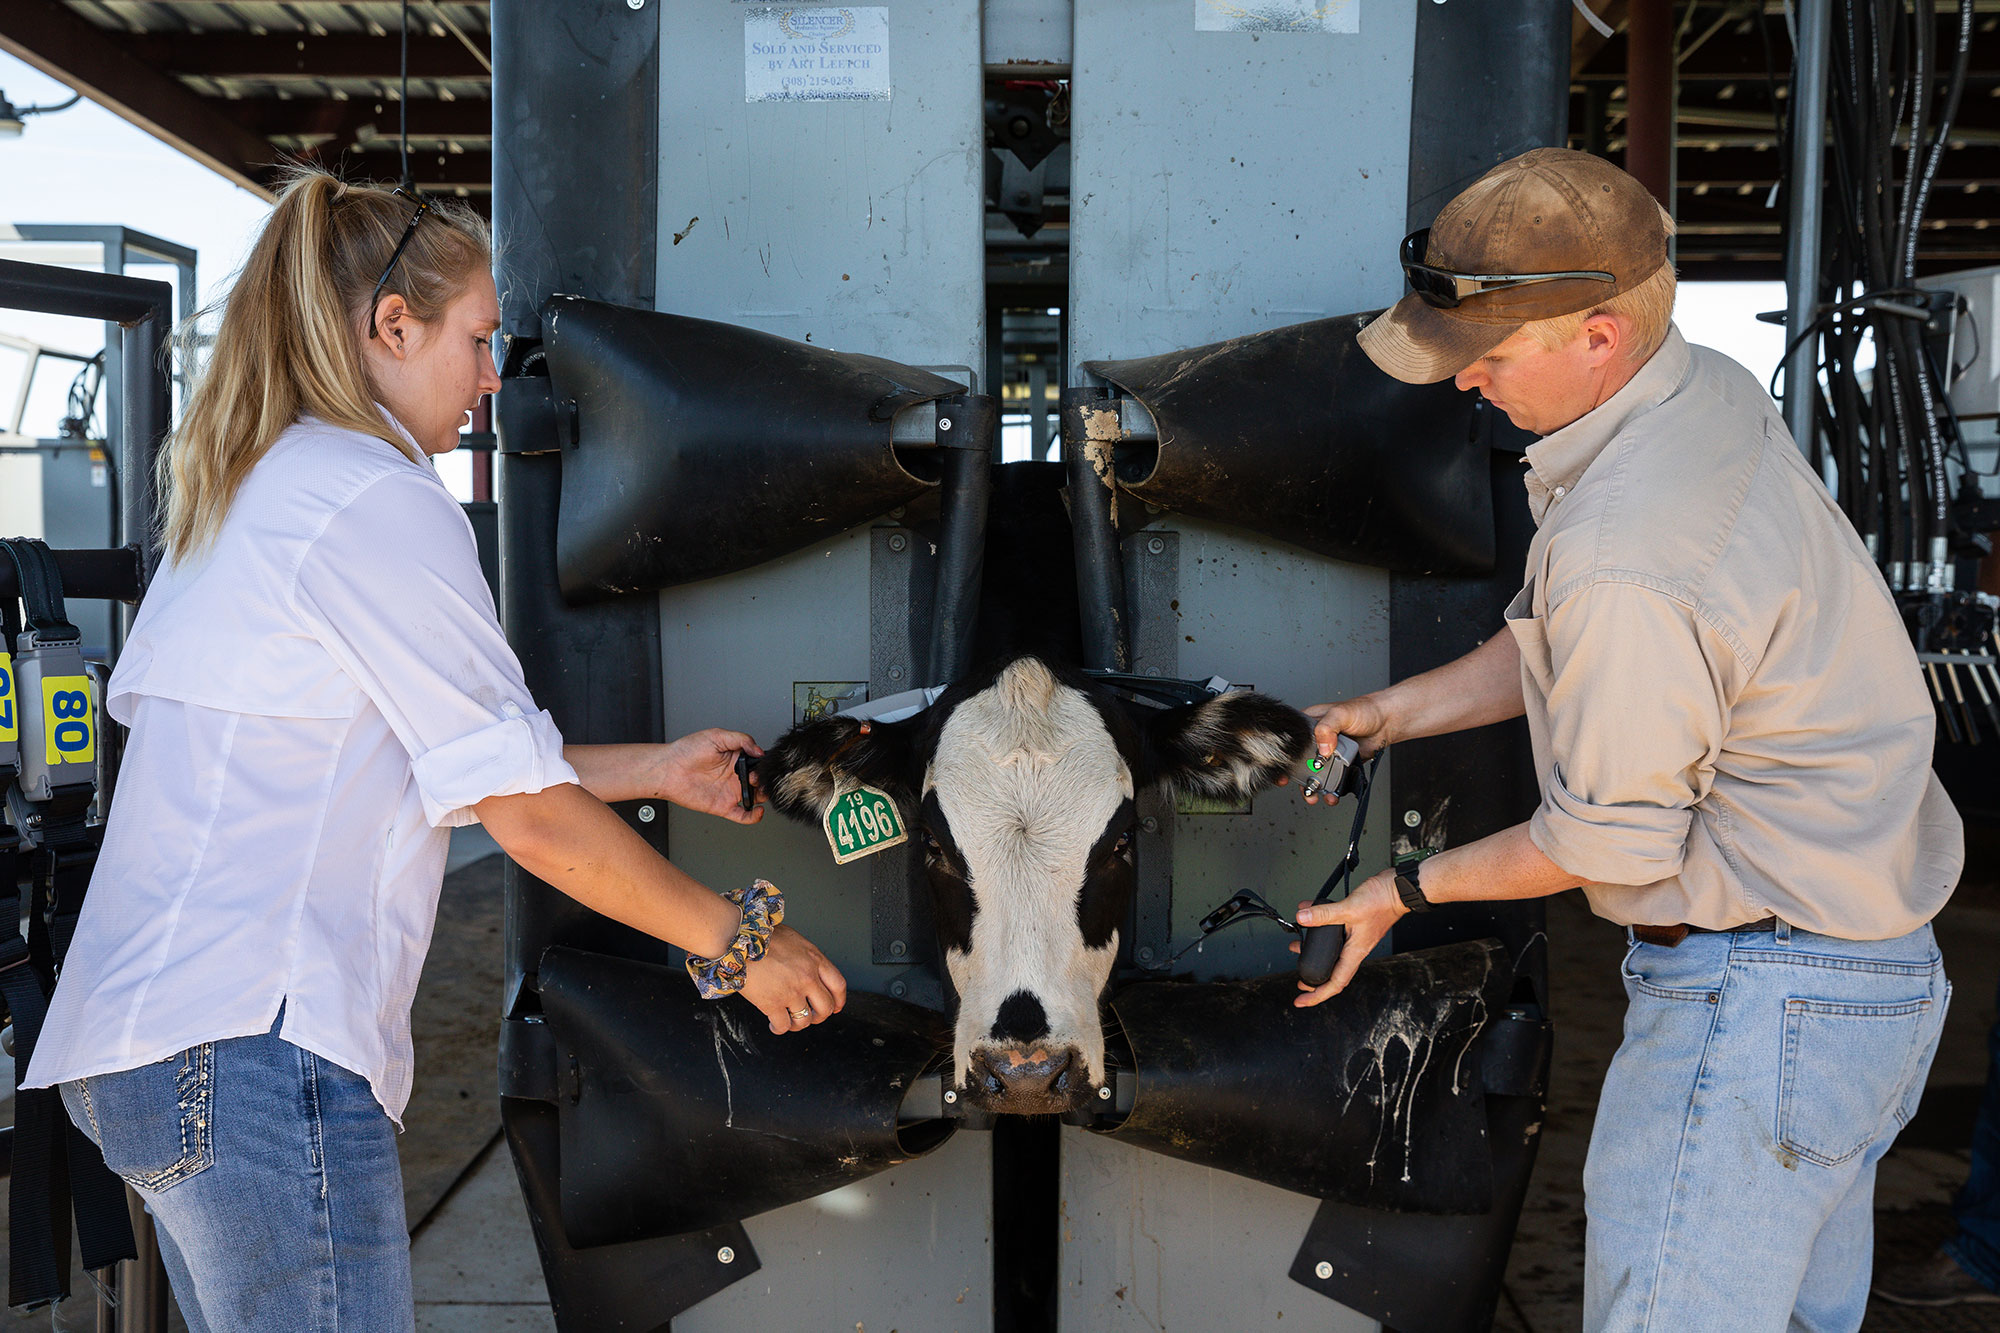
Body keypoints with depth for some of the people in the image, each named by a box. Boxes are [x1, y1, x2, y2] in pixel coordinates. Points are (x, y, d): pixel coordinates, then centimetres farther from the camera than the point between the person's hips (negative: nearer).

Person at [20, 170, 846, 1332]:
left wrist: (657, 771, 22)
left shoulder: (252, 490, 17)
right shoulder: (379, 500, -12)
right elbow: (531, 818, -13)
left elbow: (454, 760, 20)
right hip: (254, 1046, -10)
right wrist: (742, 942, -2)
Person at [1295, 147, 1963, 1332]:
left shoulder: (1621, 561, -30)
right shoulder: (1712, 392, 1)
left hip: (1760, 998, -10)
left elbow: (1613, 841, -17)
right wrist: (1397, 712, 10)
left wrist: (1407, 891, -4)